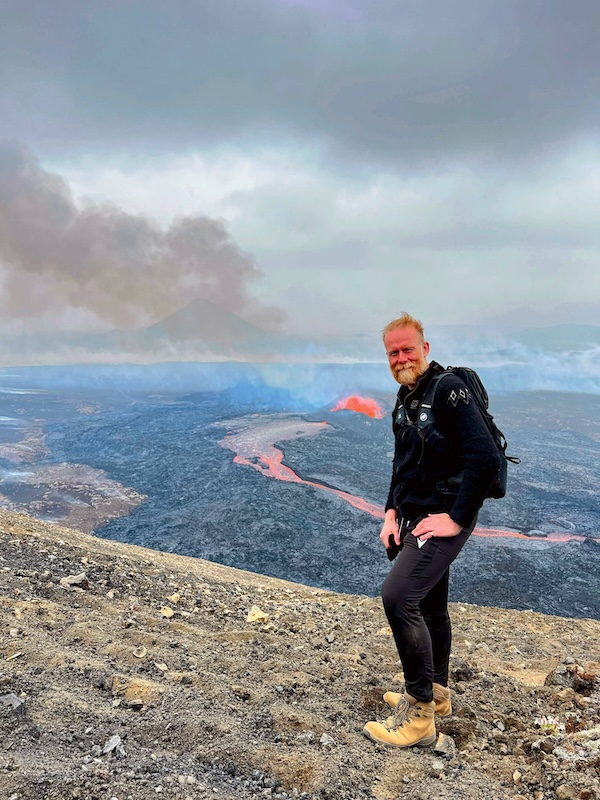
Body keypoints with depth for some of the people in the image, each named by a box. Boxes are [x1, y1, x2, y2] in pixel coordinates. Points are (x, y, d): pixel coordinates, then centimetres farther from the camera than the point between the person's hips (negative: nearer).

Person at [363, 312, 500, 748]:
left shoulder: (448, 389, -17)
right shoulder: (405, 400, 11)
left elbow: (486, 458, -25)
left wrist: (457, 518, -22)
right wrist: (392, 511, 10)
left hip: (443, 518, -9)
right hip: (414, 516, 9)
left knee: (398, 596, -19)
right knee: (430, 605, 19)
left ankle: (419, 714, -4)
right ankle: (437, 693, 38)